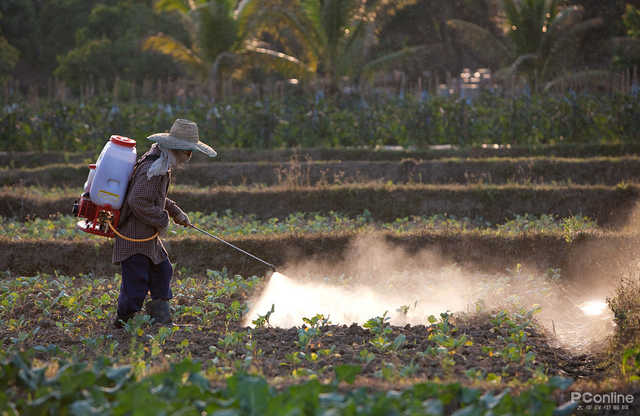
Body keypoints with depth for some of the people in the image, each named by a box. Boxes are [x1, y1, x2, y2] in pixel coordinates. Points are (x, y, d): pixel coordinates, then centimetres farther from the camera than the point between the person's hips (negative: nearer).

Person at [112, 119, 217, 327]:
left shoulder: (162, 165, 10)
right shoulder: (152, 169, -24)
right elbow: (138, 201, -30)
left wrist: (175, 212, 16)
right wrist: (161, 220, -18)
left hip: (149, 236, 11)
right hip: (135, 238, -11)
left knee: (162, 271, 19)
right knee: (136, 282, -4)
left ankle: (161, 317, 30)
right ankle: (124, 322, 10)